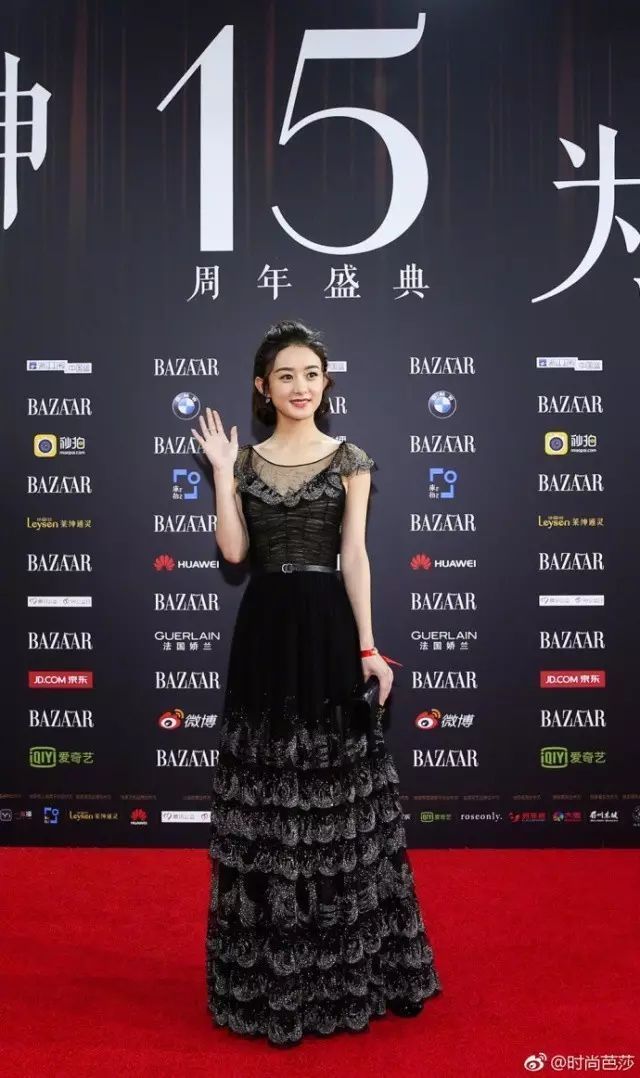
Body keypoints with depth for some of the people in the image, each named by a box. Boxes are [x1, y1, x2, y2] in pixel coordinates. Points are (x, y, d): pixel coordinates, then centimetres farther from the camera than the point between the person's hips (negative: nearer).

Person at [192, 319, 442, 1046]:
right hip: (264, 628, 2)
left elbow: (355, 558, -4)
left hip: (326, 625, -1)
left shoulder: (350, 461, 2)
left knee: (335, 788, 4)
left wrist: (368, 647, -10)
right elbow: (233, 550, -4)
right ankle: (271, 966, 24)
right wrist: (222, 471, -5)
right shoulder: (246, 460, 7)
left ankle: (344, 960, 24)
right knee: (265, 791, 7)